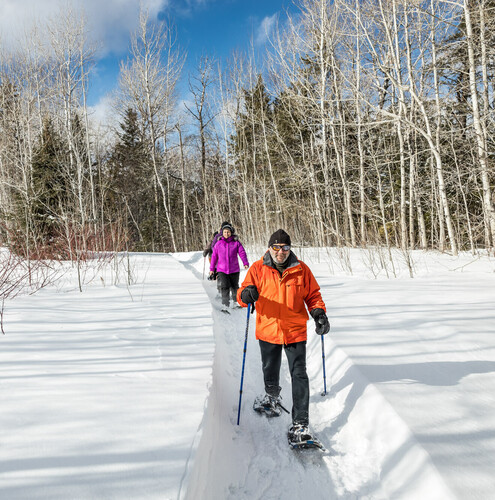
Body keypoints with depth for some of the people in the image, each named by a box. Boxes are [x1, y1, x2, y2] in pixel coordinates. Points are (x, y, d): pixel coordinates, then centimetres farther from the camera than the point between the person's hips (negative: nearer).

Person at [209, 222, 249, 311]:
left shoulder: (236, 242, -2)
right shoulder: (218, 243, 0)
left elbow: (242, 253, -9)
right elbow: (214, 256, 7)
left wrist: (245, 263, -24)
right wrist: (212, 269, 10)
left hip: (234, 270, 1)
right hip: (222, 270, -1)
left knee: (234, 287, 15)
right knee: (224, 287, -15)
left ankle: (235, 301, 39)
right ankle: (226, 306, -12)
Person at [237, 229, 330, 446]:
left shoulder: (301, 269, -4)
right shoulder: (258, 269, -5)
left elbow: (313, 295, 5)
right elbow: (242, 295, -7)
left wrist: (319, 313, -12)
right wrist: (247, 294, -31)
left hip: (295, 332, -1)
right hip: (268, 330, 2)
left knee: (299, 375, -6)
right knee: (270, 371, 21)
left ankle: (300, 424, 3)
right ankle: (272, 397, 51)